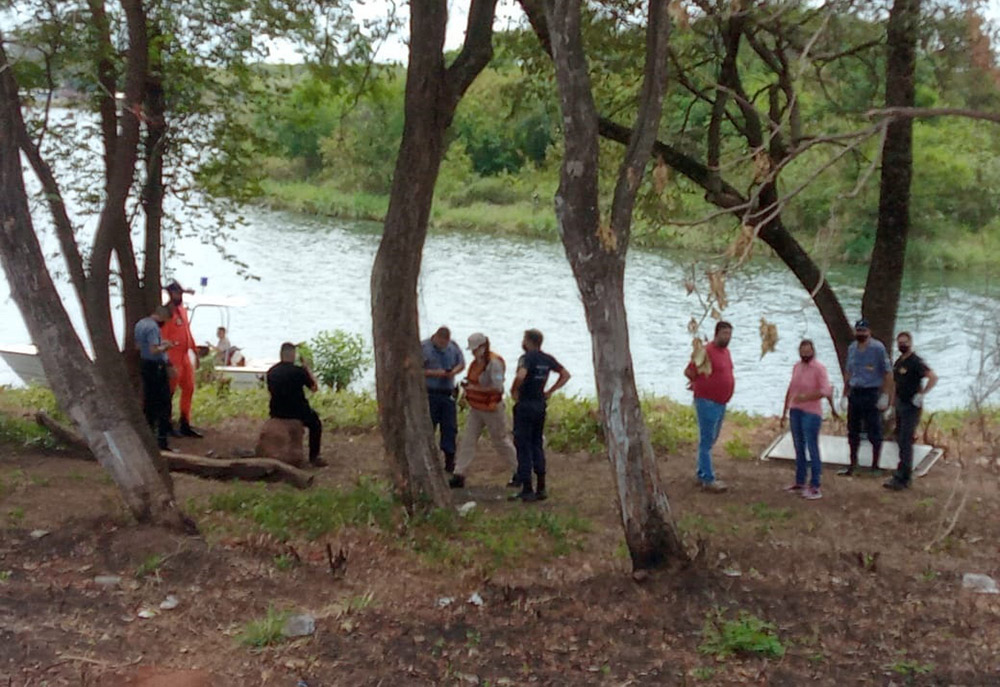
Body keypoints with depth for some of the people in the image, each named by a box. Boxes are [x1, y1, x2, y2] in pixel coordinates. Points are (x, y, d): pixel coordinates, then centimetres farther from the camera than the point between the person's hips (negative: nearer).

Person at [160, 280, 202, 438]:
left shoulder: (183, 310, 14)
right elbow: (163, 337, -16)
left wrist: (196, 353, 19)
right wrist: (167, 360, -20)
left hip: (185, 356, 8)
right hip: (173, 357, -8)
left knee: (188, 389, 10)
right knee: (170, 391, -1)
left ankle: (185, 425, 17)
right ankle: (167, 425, 9)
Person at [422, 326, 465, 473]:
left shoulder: (453, 346, 8)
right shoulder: (423, 347, -6)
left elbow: (462, 364, 16)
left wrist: (454, 371, -6)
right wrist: (435, 373, -18)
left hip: (448, 393, 4)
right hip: (430, 394, -4)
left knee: (450, 428, 5)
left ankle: (450, 462, 13)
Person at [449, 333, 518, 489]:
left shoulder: (494, 363, -20)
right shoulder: (477, 361, 7)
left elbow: (497, 387, -25)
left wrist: (474, 387, -25)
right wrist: (467, 385, 2)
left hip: (491, 409, -8)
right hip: (475, 408, 8)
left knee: (501, 441, 4)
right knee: (467, 441, 2)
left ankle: (519, 472, 21)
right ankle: (459, 475, 4)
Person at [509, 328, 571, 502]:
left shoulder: (526, 358, -14)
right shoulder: (547, 359, 8)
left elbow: (520, 376, -32)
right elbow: (565, 374, 16)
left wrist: (514, 391, -15)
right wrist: (550, 391, 13)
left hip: (525, 405, -7)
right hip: (540, 405, 7)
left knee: (523, 447, 0)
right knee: (537, 445, 15)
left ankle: (527, 490, 1)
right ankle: (541, 488, 14)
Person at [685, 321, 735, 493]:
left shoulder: (726, 351, 11)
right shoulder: (706, 351, -16)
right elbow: (689, 372, -16)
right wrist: (702, 383, -1)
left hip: (721, 403, 9)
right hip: (707, 403, -9)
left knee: (710, 441, 15)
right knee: (706, 442, -4)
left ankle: (702, 475, 24)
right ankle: (708, 480, -1)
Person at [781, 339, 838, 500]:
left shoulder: (819, 368, -9)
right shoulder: (797, 366, 11)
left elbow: (826, 391, -18)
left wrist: (806, 397, -26)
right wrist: (785, 412, 16)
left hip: (811, 413, -6)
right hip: (795, 411, 6)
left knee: (812, 449, -5)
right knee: (799, 448, 11)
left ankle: (815, 487, -1)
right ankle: (800, 483, 20)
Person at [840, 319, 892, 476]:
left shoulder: (878, 348, -8)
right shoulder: (852, 348, 10)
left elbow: (888, 373, -8)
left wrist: (884, 396, -12)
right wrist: (845, 394, 15)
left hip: (871, 393, -6)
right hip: (854, 393, 6)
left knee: (874, 432, 0)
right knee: (853, 430, 12)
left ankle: (875, 466, 9)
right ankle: (852, 465, 22)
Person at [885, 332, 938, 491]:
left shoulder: (916, 361, -13)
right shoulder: (898, 362, 13)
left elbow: (933, 377, -23)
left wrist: (921, 395, -22)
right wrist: (893, 405, 20)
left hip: (912, 407, -9)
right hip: (900, 405, 9)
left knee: (905, 442, -11)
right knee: (900, 440, 14)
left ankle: (901, 479, -11)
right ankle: (907, 477, 25)